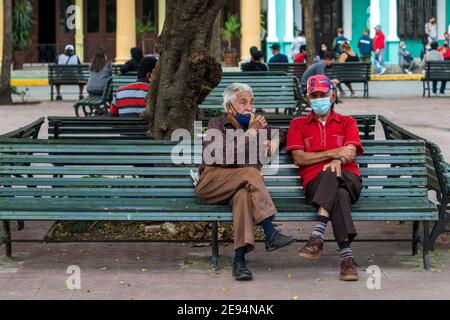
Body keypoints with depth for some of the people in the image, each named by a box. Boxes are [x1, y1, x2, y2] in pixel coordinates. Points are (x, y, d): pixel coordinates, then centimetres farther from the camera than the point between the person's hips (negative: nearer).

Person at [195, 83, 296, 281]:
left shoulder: (255, 125, 22)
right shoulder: (216, 125, 8)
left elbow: (281, 135, 37)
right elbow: (226, 157, -11)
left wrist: (274, 141, 14)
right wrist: (250, 133, -11)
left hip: (242, 186, 3)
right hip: (212, 182, -3)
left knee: (244, 195, -36)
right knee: (250, 172, -32)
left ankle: (239, 259, -47)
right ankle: (270, 235, -37)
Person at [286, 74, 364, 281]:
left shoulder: (347, 123, 26)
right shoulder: (299, 124, 25)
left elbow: (350, 153, 5)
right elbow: (299, 158, 7)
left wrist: (337, 161, -21)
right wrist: (333, 152, -3)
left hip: (349, 179, 0)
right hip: (314, 181, 0)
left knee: (331, 174, -39)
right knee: (339, 195, -38)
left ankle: (318, 235, -51)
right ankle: (346, 257, -51)